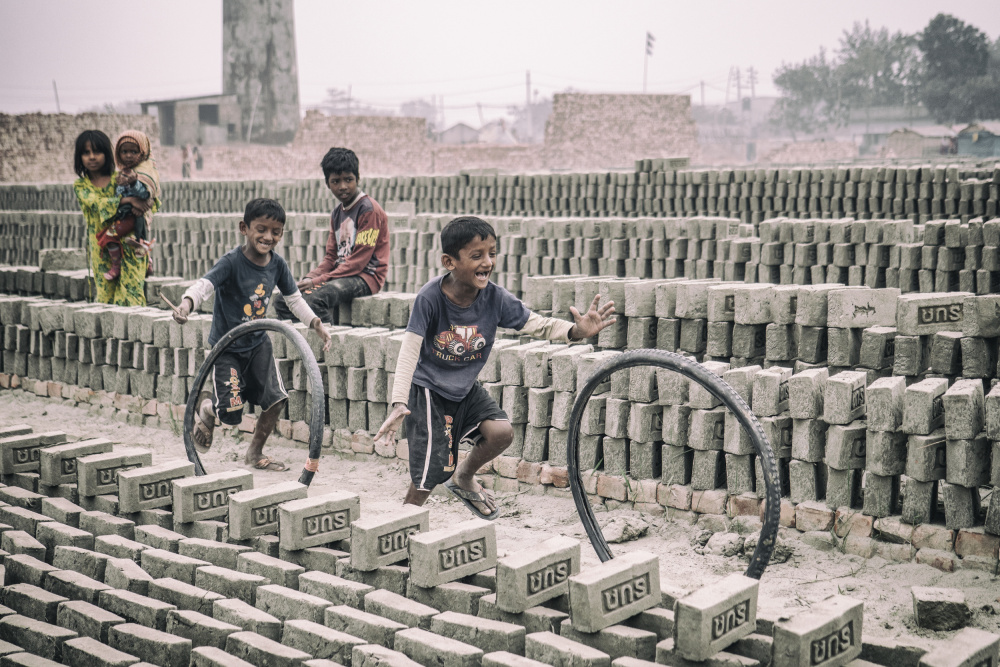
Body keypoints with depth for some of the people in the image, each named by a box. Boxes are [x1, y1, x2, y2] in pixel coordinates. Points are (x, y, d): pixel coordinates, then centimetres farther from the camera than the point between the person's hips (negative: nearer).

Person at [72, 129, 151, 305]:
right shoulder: (80, 185, 6)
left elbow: (151, 200, 7)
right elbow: (96, 203, -13)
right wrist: (128, 200, -25)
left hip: (127, 247, -1)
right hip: (101, 250, 1)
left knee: (130, 295, -7)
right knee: (105, 295, 1)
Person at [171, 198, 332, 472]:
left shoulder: (277, 264, -6)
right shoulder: (232, 262, -23)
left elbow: (294, 298, 9)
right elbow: (204, 283, -37)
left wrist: (316, 324, 1)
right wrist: (187, 302, -57)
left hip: (258, 342, 5)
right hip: (227, 346, -5)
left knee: (276, 399, -2)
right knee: (231, 412, -10)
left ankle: (255, 454, 21)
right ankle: (207, 410, 29)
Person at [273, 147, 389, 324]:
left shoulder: (369, 210, -10)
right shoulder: (337, 213, 16)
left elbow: (358, 261, -16)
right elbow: (331, 257, 16)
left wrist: (318, 281, -18)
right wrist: (310, 278, -4)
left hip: (365, 276, -8)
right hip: (339, 274, 9)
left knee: (316, 298, -33)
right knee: (282, 301, -3)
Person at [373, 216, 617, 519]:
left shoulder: (495, 297, -16)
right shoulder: (430, 297, -25)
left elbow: (537, 324, -16)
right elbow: (410, 351, -24)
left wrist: (576, 331, -36)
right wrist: (399, 404, -33)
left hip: (465, 388, 4)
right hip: (428, 390, -4)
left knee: (501, 431, -19)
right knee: (429, 476, -6)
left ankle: (464, 478, 14)